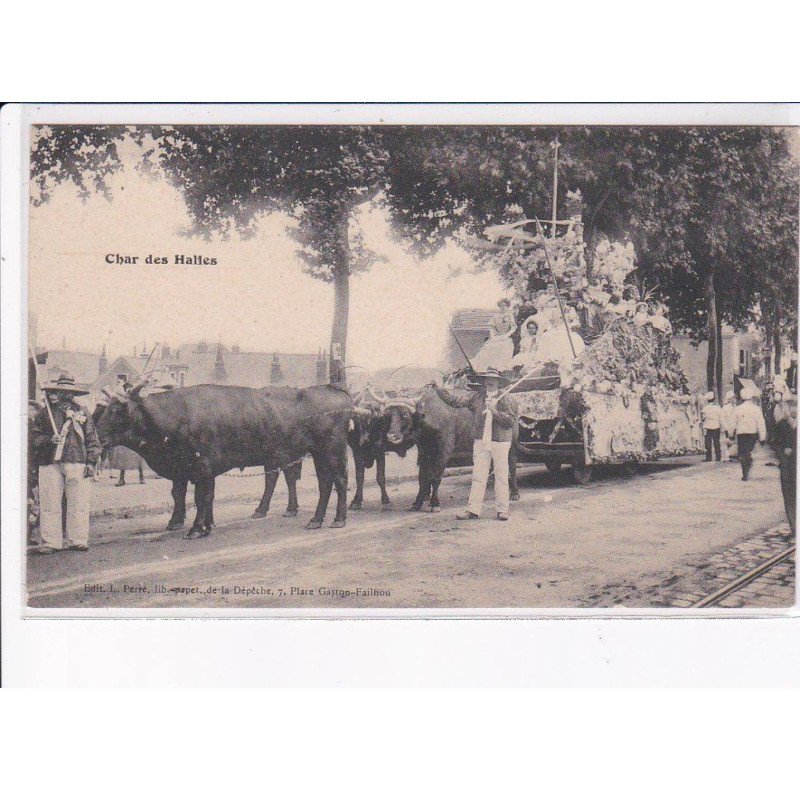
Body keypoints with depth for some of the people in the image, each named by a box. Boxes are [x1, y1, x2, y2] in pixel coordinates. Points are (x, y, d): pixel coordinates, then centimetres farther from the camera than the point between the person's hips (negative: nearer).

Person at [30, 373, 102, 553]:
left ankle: (77, 540, 8)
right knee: (50, 504, -1)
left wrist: (91, 461, 2)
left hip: (77, 464, 1)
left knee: (78, 504, 0)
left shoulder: (82, 413, 12)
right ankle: (51, 542, 5)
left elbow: (92, 439, 10)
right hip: (51, 464, -1)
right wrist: (48, 440, -11)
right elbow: (35, 437, 9)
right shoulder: (45, 413, 10)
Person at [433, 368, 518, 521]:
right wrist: (440, 389, -2)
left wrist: (494, 412, -18)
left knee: (501, 477, 2)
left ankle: (502, 510, 10)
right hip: (480, 442, 2)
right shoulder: (476, 397, 7)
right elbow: (454, 399, 5)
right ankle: (473, 510, 7)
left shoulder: (507, 400, 0)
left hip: (501, 443, -2)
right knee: (478, 477, 4)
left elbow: (511, 421, -10)